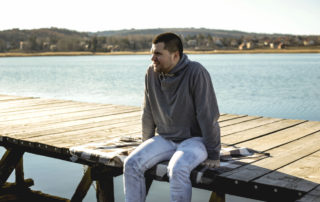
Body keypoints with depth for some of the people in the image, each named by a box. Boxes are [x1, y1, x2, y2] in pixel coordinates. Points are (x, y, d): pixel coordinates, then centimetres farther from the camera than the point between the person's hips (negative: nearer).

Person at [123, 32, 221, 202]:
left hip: (195, 139, -5)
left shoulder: (196, 73, -18)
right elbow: (148, 113, 9)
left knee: (177, 169, -33)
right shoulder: (152, 73, -2)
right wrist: (147, 144, 14)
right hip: (165, 139, 5)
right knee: (131, 164, -15)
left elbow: (208, 115, -16)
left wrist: (213, 154, -14)